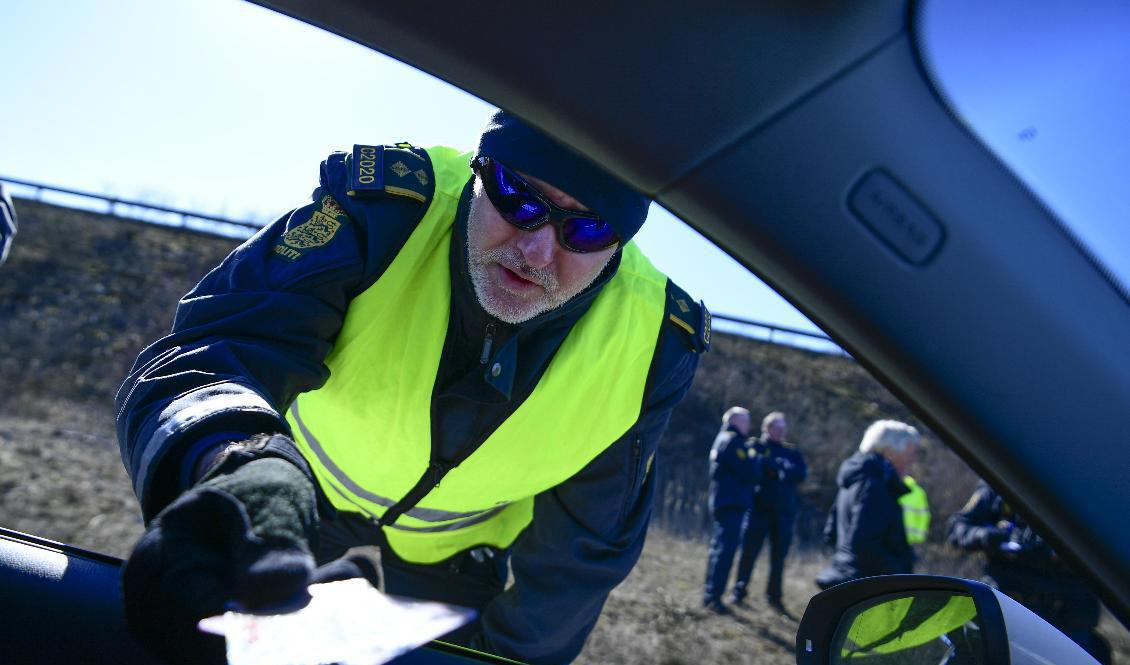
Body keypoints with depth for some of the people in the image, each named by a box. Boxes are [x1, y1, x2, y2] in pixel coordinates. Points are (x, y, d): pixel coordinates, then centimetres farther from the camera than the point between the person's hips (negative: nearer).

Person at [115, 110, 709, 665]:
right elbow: (211, 352, -43)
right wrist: (240, 463, -64)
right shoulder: (381, 211, -31)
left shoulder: (650, 347, -25)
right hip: (306, 522, 1)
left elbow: (581, 550, -12)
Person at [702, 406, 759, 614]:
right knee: (726, 551, -10)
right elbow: (750, 473, -17)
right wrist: (753, 454, 1)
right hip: (733, 503, -10)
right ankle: (714, 597, -11)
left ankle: (710, 595, 19)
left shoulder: (722, 439, 19)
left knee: (719, 549, 14)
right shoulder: (733, 441, -12)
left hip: (722, 502, 10)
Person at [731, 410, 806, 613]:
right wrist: (782, 466, -12)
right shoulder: (756, 446, 5)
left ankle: (774, 596, 15)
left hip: (784, 510, 3)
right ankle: (739, 591, 8)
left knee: (779, 555, 6)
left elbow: (801, 473, -2)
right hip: (759, 507, -3)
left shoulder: (792, 452, 14)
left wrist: (771, 467, -13)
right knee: (750, 551, -3)